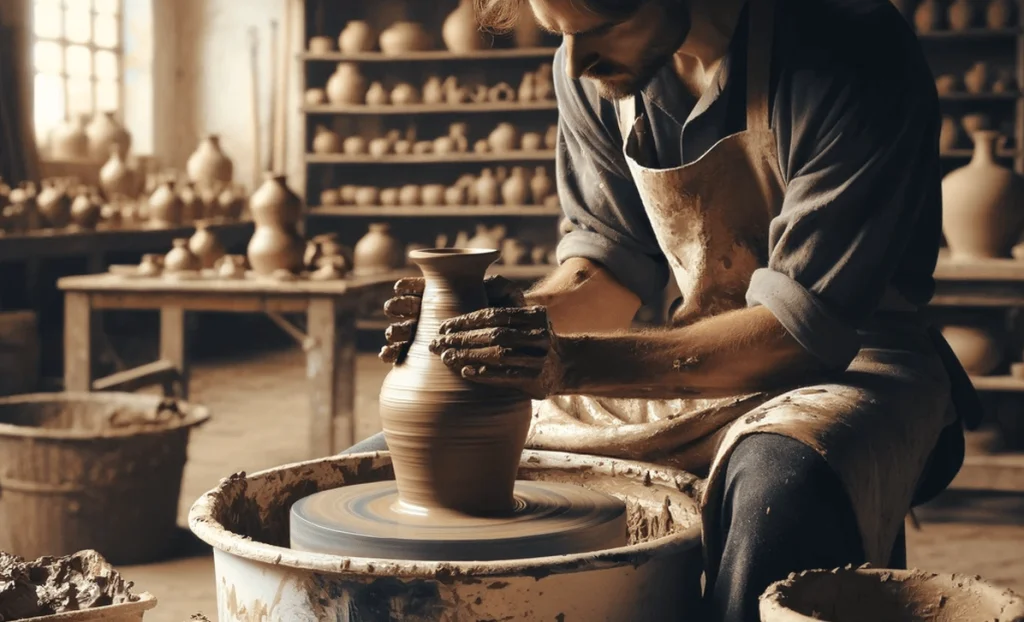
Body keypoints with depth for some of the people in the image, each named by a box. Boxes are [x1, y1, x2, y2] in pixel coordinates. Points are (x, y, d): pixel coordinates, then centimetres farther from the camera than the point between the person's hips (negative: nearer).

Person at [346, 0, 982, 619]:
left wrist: (575, 363, -34)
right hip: (692, 356, 5)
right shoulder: (590, 65, -5)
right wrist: (519, 317, -17)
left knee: (784, 497, -43)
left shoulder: (852, 52, -24)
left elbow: (804, 322, -26)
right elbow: (615, 256, 5)